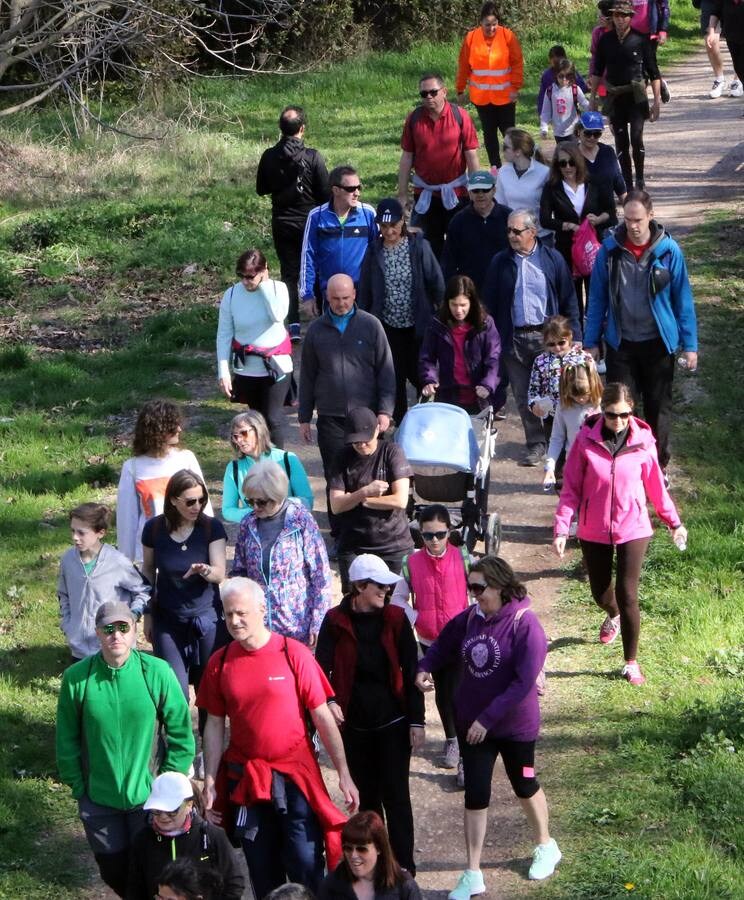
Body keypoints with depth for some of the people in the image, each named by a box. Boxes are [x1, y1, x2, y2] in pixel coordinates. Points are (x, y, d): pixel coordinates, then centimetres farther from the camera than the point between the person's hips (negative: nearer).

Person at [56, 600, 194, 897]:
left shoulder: (157, 672, -14)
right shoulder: (76, 678, -12)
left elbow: (181, 734, -6)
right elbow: (67, 741, -2)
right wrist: (79, 787, -1)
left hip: (149, 796, -1)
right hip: (98, 801, 1)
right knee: (114, 872, 17)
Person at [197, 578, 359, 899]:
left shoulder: (293, 653, -8)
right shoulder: (220, 662, 0)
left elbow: (322, 716, -5)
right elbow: (214, 725, 6)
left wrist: (344, 774, -6)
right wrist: (209, 783, 1)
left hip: (295, 776, -3)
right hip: (245, 780, 3)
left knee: (306, 868, -6)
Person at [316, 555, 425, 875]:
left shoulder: (395, 618, -4)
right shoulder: (336, 621, -4)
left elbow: (411, 671, -2)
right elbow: (322, 666, -6)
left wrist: (417, 720, -5)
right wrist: (329, 701, -26)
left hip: (392, 723, -1)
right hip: (354, 725, 1)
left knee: (395, 796, -2)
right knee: (366, 796, 12)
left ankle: (404, 869, 3)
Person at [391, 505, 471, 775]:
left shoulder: (462, 559, -9)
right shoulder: (412, 563, -4)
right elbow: (397, 597, 3)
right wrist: (415, 617, -12)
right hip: (428, 640, 3)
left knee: (455, 693, -13)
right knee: (441, 692, 18)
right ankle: (451, 739, 40)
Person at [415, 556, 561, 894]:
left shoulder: (524, 624, -22)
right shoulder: (471, 617, -6)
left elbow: (523, 682, -25)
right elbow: (444, 644, 12)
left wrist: (487, 719, -25)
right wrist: (424, 669, -9)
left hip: (514, 724, -4)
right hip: (471, 723, 4)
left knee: (524, 786, 18)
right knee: (475, 795, 4)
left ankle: (546, 847, 43)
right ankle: (473, 875, 12)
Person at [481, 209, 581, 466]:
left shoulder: (552, 259, 0)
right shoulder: (500, 262, 5)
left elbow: (568, 301, 2)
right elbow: (490, 304, 8)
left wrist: (574, 336, -2)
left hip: (547, 336, -2)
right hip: (514, 339, 2)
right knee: (523, 397, 5)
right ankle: (536, 445, 16)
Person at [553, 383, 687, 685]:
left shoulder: (643, 441, -10)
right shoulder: (586, 440, -11)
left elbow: (655, 485, 4)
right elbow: (571, 487, -5)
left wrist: (673, 522, 12)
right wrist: (561, 527, -10)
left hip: (633, 529, -1)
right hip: (594, 531, 1)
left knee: (627, 595, -7)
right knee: (600, 592, 17)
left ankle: (631, 662, 10)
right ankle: (614, 616, 55)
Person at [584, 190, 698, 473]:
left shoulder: (668, 250, -9)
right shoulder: (609, 250, -6)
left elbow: (682, 299, -4)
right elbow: (597, 299, 1)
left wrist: (689, 345, -4)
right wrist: (591, 342, 1)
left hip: (658, 343, 0)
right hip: (620, 343, 0)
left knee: (658, 408, 11)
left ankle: (658, 466, 27)